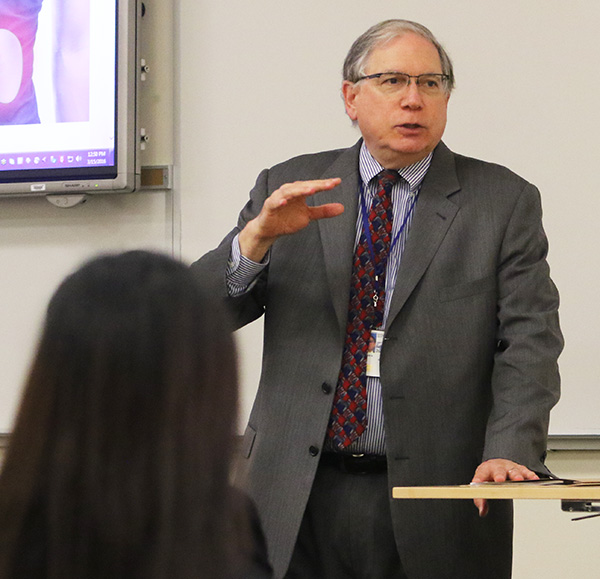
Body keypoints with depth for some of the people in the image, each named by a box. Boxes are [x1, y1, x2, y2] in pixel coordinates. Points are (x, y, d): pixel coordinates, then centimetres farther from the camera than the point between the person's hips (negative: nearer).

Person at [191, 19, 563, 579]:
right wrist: (259, 235, -17)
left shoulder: (504, 202, 3)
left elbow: (529, 342, -5)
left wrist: (510, 451, -21)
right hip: (296, 500, 1)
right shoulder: (287, 189, 8)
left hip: (436, 507, -1)